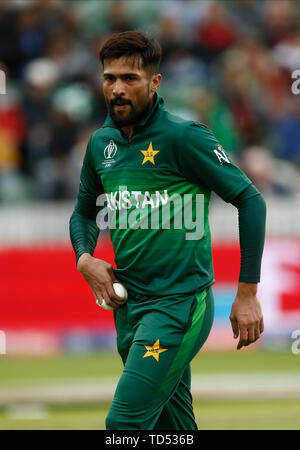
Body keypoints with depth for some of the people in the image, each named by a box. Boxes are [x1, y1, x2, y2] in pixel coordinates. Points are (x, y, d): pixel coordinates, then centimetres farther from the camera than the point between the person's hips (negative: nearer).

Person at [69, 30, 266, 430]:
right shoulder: (102, 143, 9)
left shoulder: (183, 137, -12)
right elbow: (84, 212, 24)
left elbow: (250, 200, -11)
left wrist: (248, 294, -12)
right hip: (128, 306, 7)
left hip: (179, 303, -7)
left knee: (125, 424, -18)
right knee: (174, 427, 14)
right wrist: (85, 259, 2)